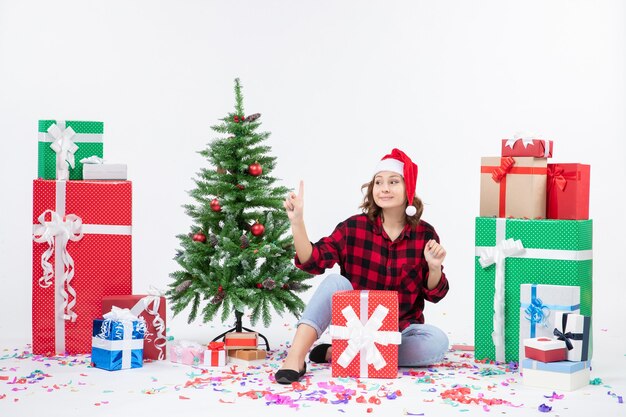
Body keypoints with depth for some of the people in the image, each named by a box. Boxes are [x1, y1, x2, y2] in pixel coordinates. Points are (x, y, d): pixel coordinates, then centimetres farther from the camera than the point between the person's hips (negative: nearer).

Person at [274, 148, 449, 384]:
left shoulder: (425, 234, -4)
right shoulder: (354, 227, -4)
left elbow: (434, 294, 1)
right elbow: (313, 262, -15)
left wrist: (434, 267, -19)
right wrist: (297, 222, -27)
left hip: (401, 329, 1)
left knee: (438, 341, -29)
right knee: (336, 282, -26)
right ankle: (295, 358, -36)